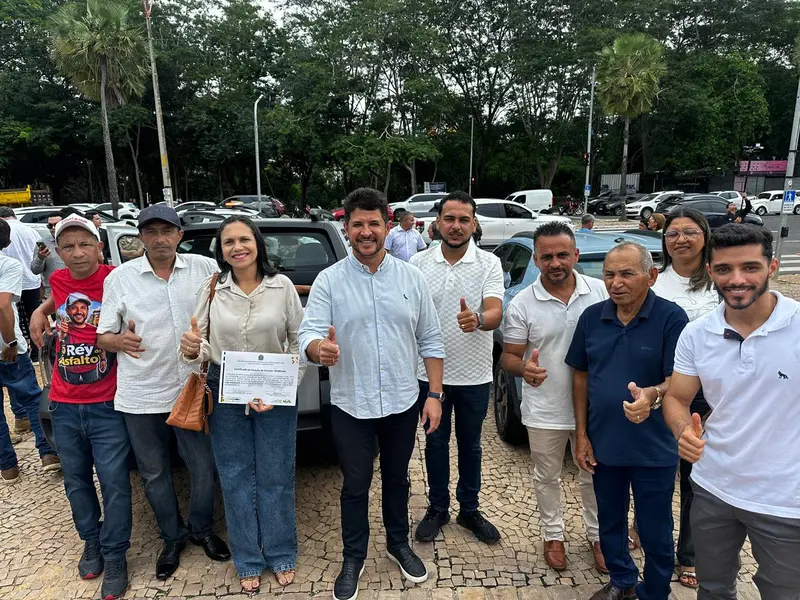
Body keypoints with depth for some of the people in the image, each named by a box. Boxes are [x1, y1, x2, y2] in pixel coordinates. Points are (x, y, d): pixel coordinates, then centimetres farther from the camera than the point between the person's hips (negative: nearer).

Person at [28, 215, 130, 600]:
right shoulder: (57, 281, 2)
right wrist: (41, 310, 11)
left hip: (107, 405, -4)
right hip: (64, 405, 5)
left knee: (114, 483, 2)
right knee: (76, 481, 17)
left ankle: (114, 555, 20)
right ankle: (91, 541, 38)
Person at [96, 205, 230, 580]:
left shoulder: (204, 267, -1)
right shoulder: (120, 277, 0)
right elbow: (102, 335, 3)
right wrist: (119, 341, -18)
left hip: (192, 390, 0)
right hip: (141, 395, 1)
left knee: (204, 469, 11)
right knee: (154, 474, 15)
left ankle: (202, 530, 37)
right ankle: (173, 538, 38)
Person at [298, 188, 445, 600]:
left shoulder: (411, 278, -2)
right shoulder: (328, 281, -7)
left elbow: (431, 342, 1)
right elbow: (308, 335, -15)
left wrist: (434, 395, -2)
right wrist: (319, 348, -39)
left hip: (403, 403, 2)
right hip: (351, 407, -1)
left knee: (396, 479, 21)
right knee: (355, 486, 14)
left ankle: (399, 544, 44)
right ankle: (353, 558, 37)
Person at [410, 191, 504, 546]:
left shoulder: (489, 264, -8)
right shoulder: (418, 263, -3)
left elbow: (495, 313, -20)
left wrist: (477, 320, -43)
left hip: (474, 376, -1)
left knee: (470, 445, 16)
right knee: (436, 443, 15)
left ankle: (469, 509, 35)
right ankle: (437, 508, 34)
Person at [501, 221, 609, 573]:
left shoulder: (601, 292, -6)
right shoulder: (522, 304, -10)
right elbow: (508, 356, -6)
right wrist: (523, 368, -29)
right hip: (544, 412, -1)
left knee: (593, 477, 18)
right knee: (547, 478, 16)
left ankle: (596, 535, 41)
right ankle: (553, 535, 39)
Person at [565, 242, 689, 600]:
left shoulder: (671, 318, -14)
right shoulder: (592, 317, -2)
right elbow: (581, 376, 4)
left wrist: (653, 394, -40)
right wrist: (581, 435, 2)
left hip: (653, 449, -4)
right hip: (603, 443, 4)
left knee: (654, 532, 12)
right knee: (610, 523, 22)